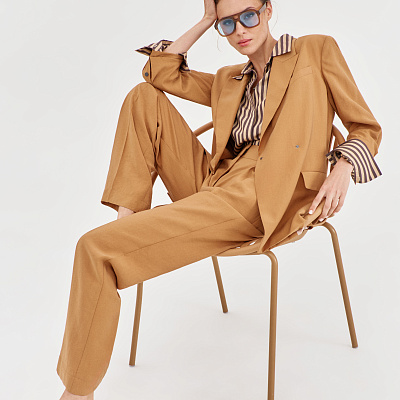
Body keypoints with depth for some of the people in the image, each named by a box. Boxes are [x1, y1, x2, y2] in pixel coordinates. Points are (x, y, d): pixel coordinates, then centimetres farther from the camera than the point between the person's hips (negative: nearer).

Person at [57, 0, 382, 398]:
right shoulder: (228, 81, 24)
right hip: (212, 186, 7)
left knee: (96, 247, -19)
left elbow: (366, 127, 8)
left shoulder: (317, 49, 10)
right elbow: (159, 71, 19)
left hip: (259, 197, -7)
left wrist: (342, 170, -12)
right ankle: (128, 214, -6)